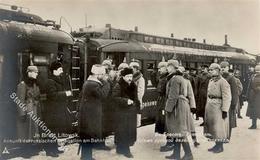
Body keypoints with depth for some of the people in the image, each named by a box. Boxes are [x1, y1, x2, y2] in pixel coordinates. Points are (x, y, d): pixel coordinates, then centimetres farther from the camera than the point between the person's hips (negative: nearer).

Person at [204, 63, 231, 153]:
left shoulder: (223, 82, -13)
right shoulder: (211, 81, 13)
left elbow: (227, 97, -17)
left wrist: (225, 110, -20)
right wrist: (207, 107, 14)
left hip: (218, 107, -8)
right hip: (210, 107, 8)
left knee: (219, 127, 0)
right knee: (211, 126, 13)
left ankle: (220, 147, 12)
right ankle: (216, 145, 24)